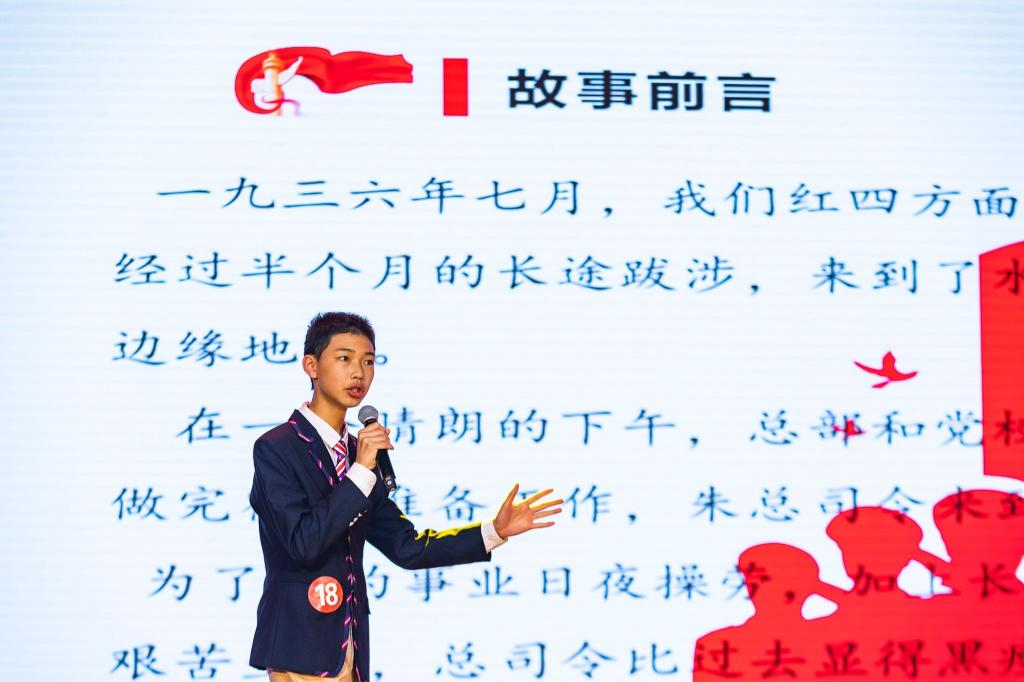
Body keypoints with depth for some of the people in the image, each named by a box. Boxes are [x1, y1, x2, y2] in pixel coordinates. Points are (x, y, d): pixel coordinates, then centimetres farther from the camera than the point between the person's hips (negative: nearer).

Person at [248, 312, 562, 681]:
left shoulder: (357, 452, 11)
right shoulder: (276, 448, -11)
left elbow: (407, 547, 10)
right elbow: (303, 543, -21)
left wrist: (495, 531, 3)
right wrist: (360, 473, -22)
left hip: (348, 647, 7)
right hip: (302, 646, -7)